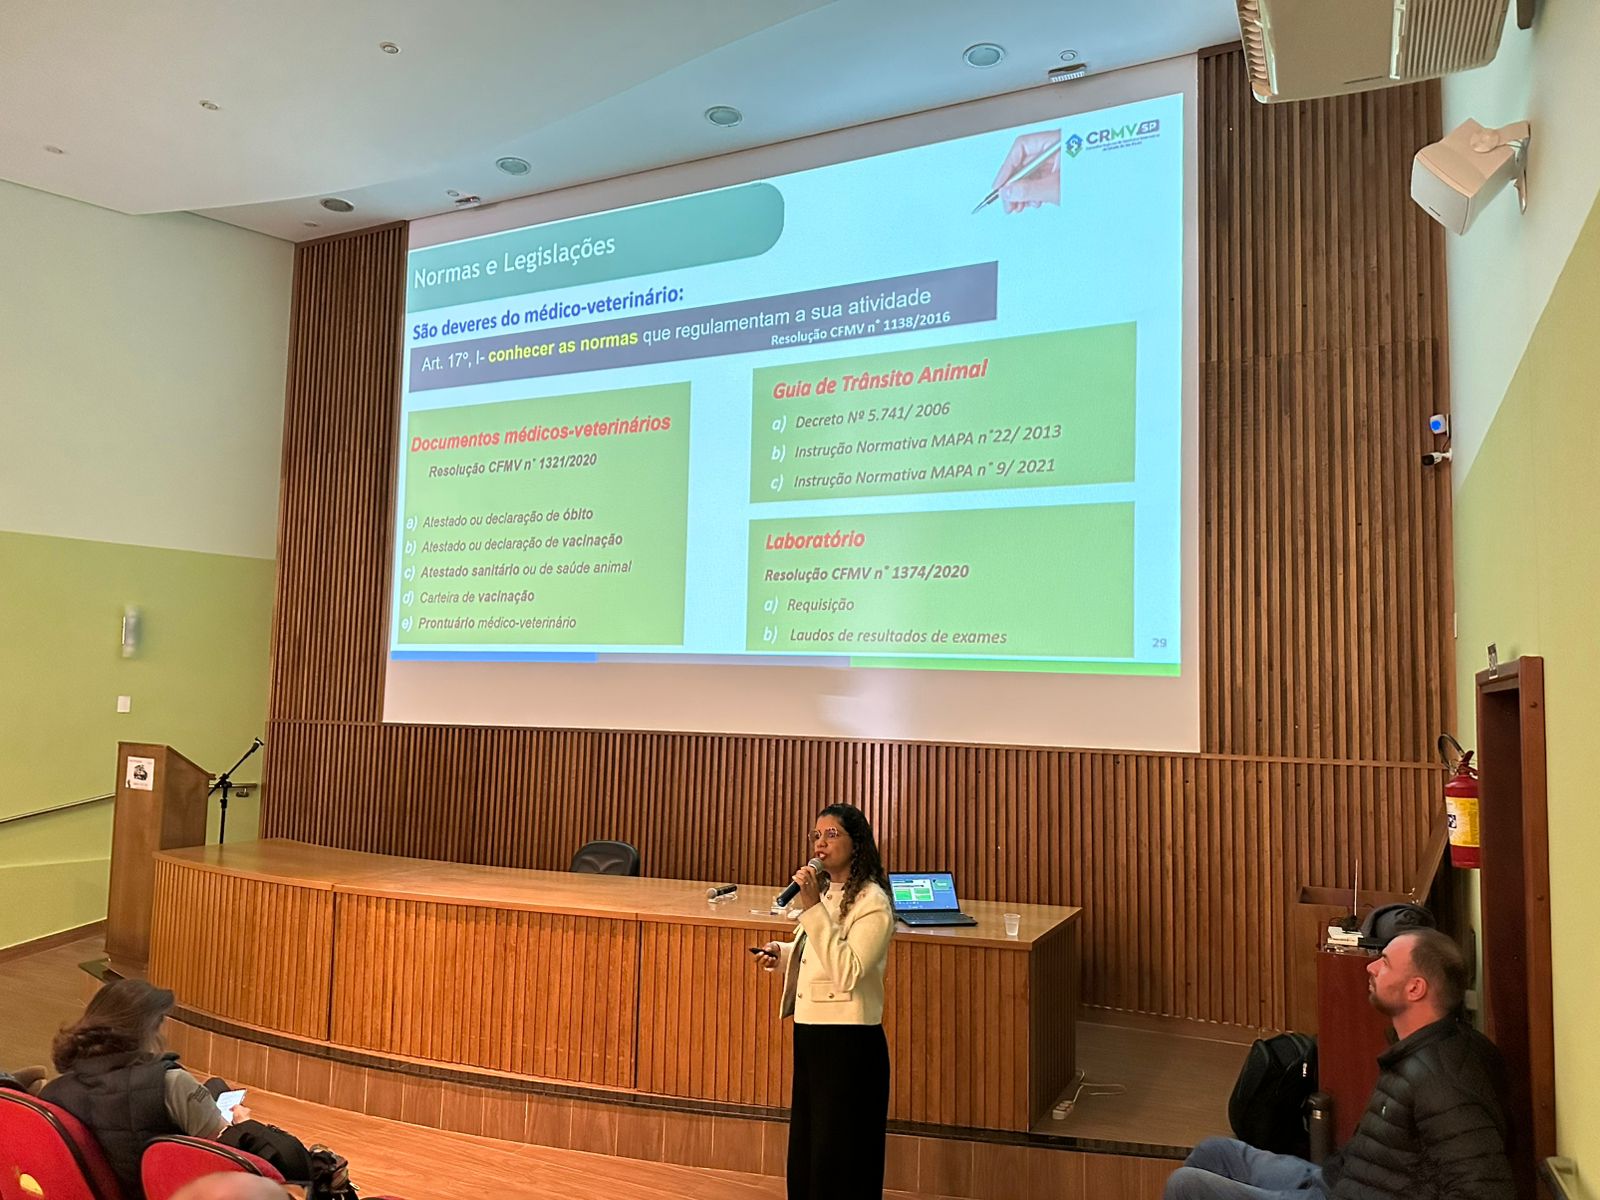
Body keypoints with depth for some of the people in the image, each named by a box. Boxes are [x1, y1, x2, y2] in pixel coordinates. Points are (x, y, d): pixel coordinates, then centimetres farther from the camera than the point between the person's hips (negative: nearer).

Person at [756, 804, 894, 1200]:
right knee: (805, 1147, 18)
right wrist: (782, 953, 4)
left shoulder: (872, 902, -16)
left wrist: (812, 908, -27)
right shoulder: (823, 892, 10)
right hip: (809, 1033, 8)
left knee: (838, 1154, 4)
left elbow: (846, 971, -25)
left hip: (849, 1043, -8)